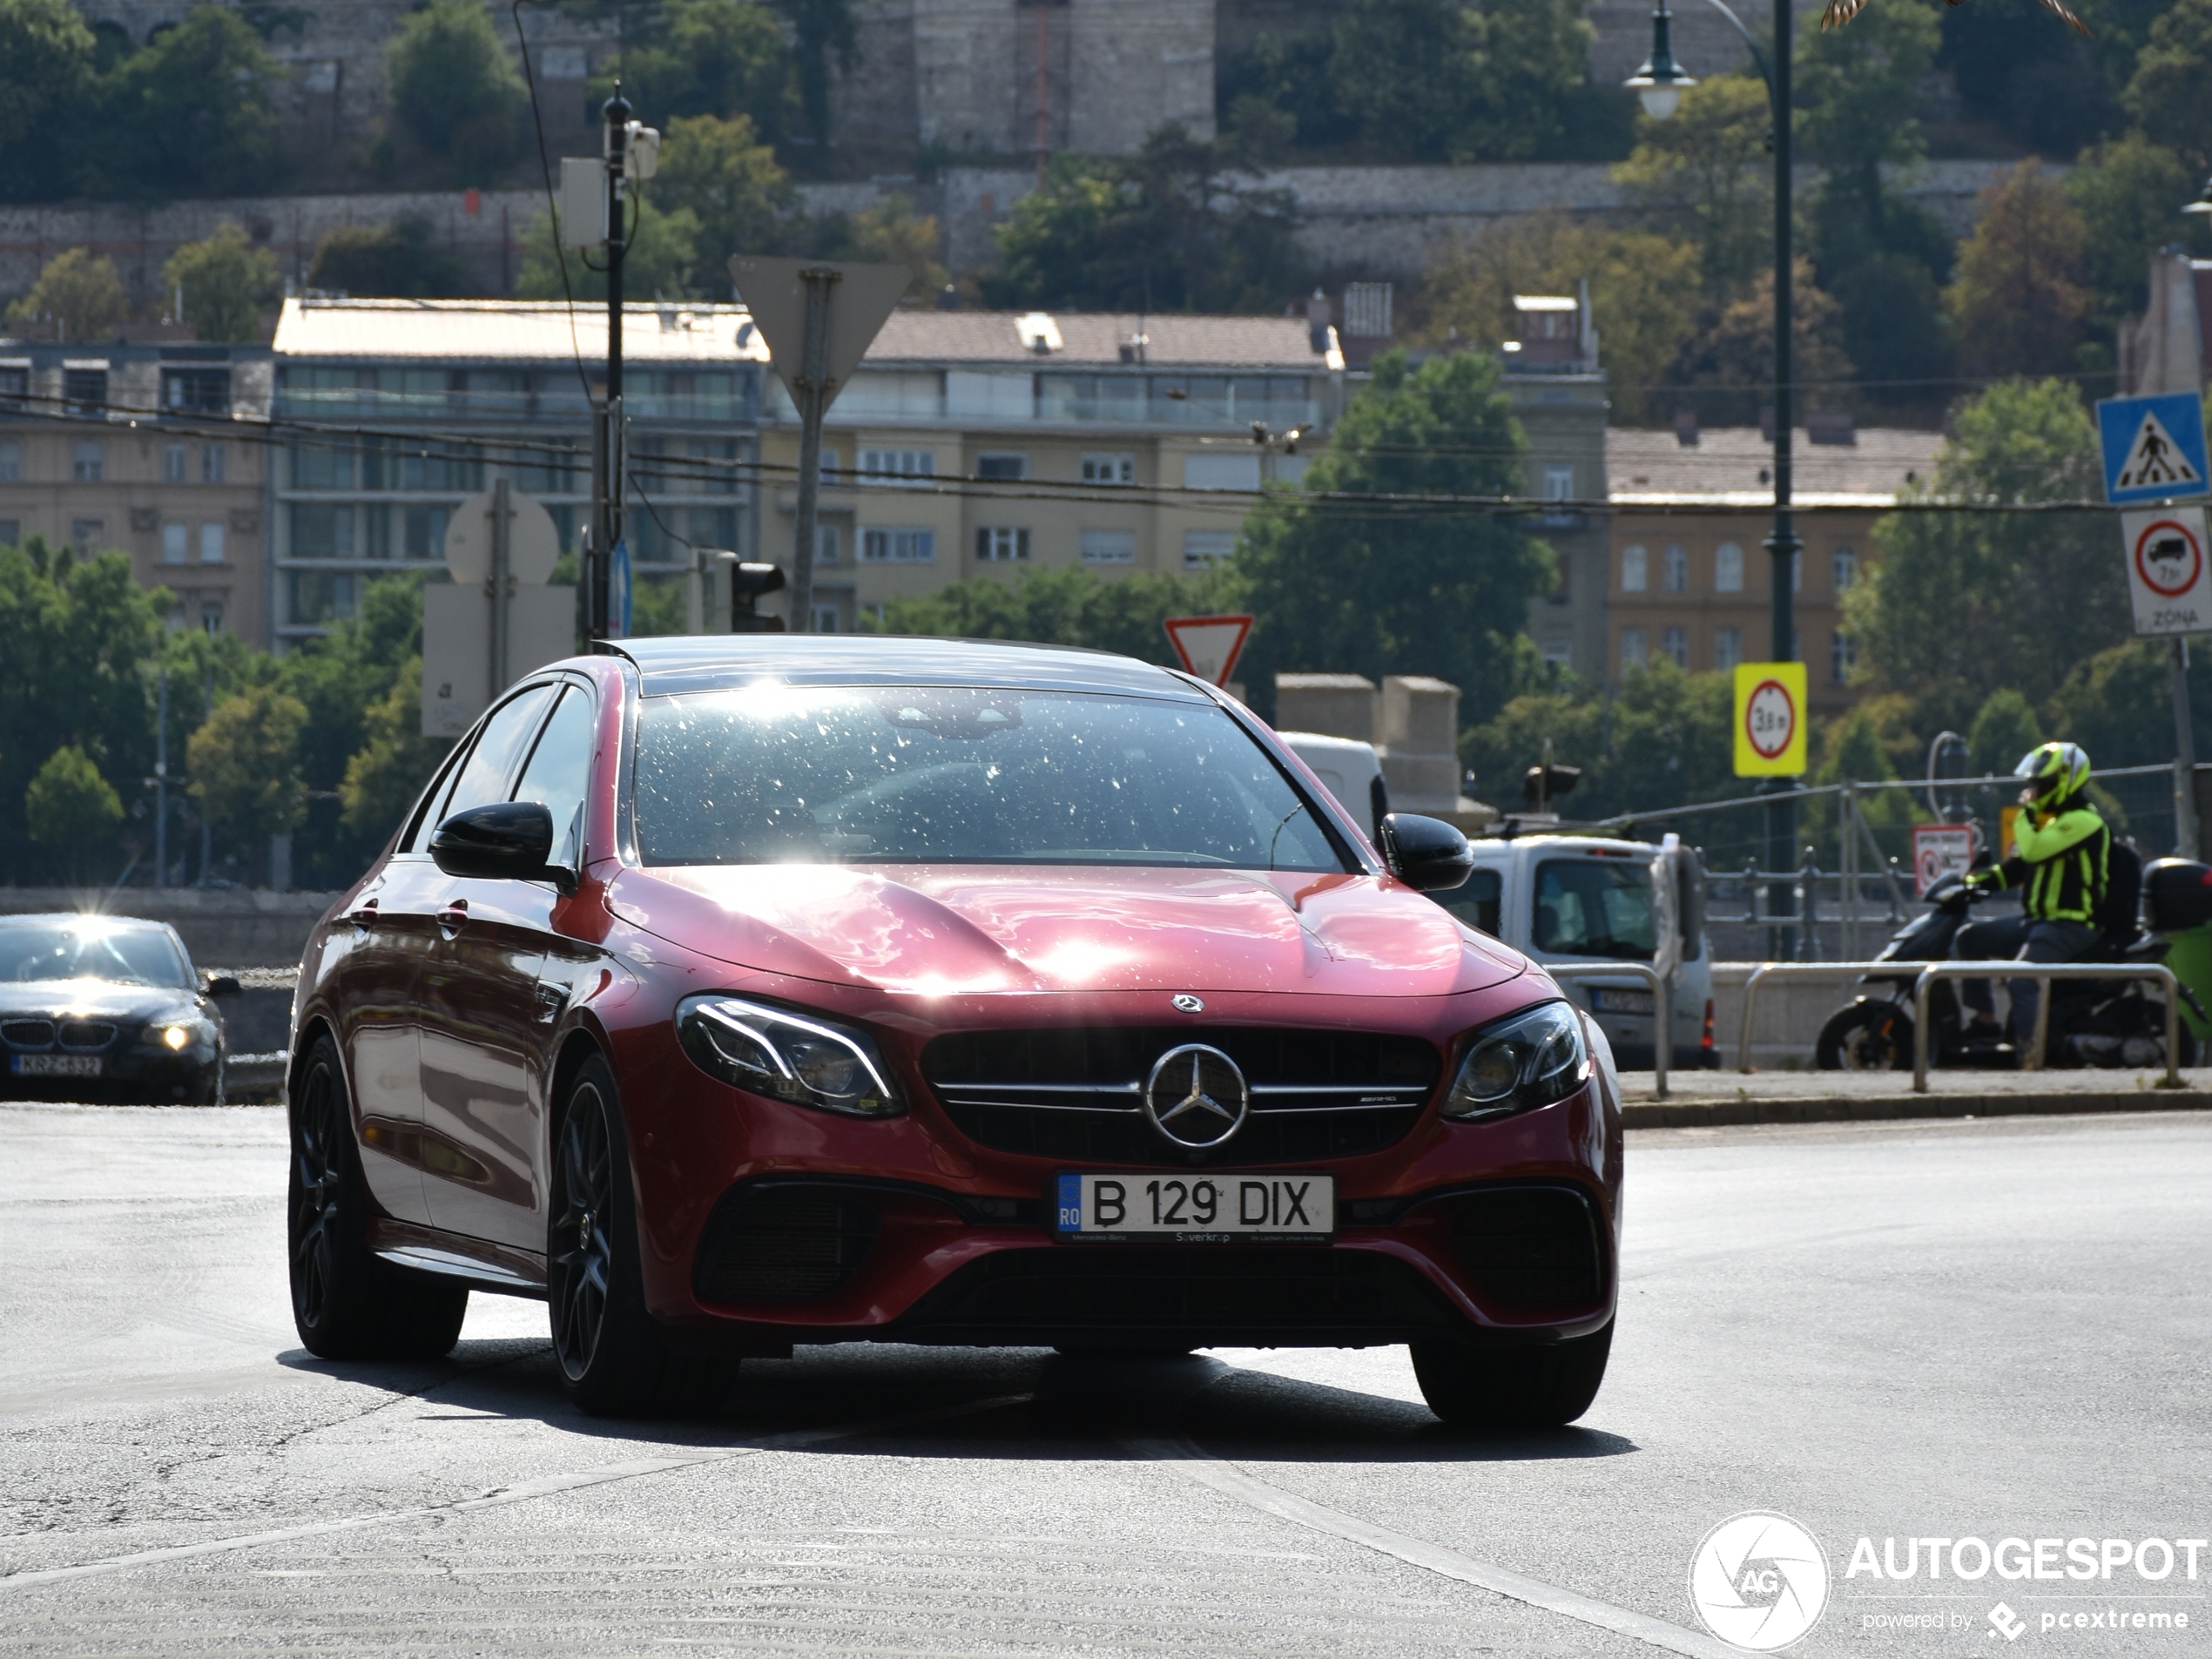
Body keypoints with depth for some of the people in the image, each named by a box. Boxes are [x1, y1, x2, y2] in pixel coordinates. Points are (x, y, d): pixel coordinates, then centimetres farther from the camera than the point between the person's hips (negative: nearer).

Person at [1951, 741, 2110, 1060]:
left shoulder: (2083, 821, -14)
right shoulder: (2055, 820, 20)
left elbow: (2033, 850, -25)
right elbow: (2020, 865, 23)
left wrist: (2026, 813, -10)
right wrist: (1980, 880, 11)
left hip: (2071, 924, -10)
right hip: (2038, 919, 10)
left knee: (2021, 979, -29)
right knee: (1969, 938, 7)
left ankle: (2027, 1048, -30)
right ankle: (1984, 1019, 7)